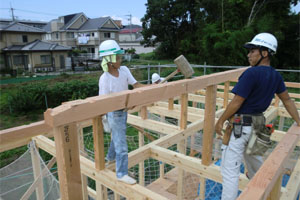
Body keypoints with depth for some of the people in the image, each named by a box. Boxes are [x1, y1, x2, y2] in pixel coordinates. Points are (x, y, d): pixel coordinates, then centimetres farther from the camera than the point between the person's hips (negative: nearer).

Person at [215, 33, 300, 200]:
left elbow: (237, 102, -19)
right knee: (253, 156, 31)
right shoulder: (276, 76, 6)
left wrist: (221, 121, -9)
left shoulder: (252, 73, -20)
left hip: (240, 124, -9)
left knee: (230, 168, -2)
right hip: (258, 122, 9)